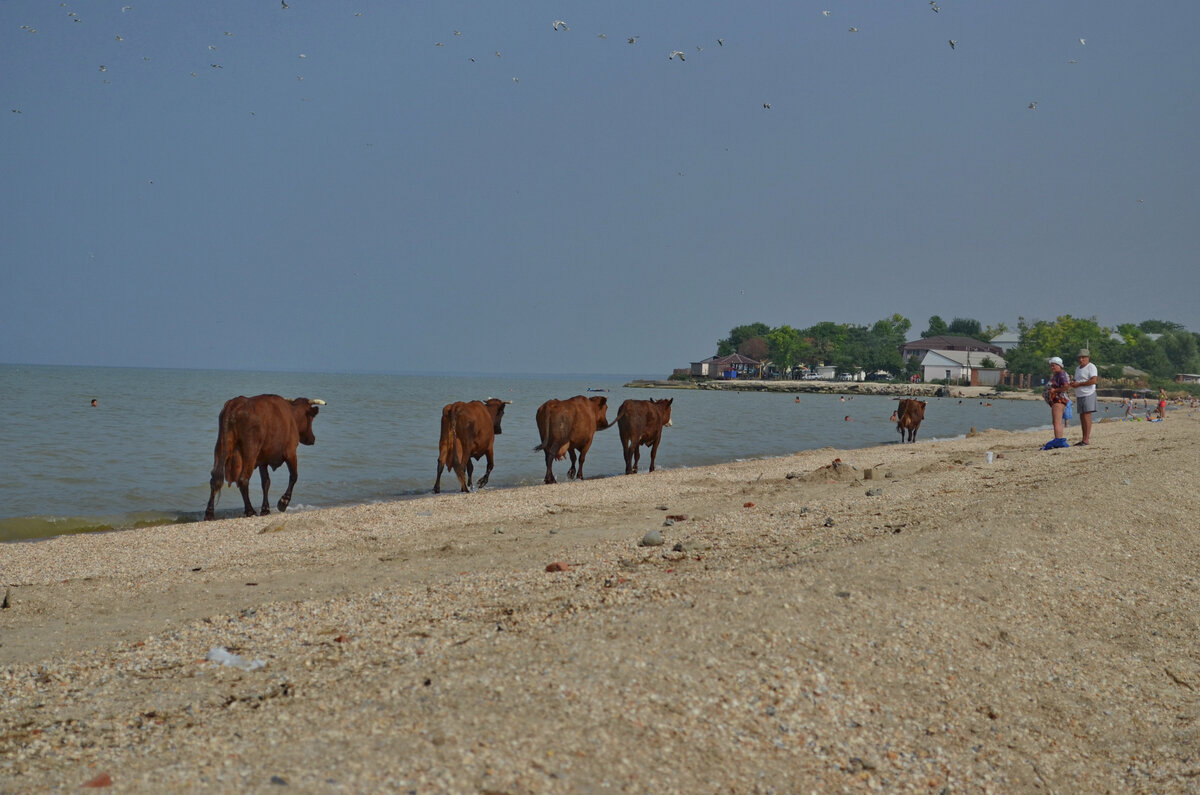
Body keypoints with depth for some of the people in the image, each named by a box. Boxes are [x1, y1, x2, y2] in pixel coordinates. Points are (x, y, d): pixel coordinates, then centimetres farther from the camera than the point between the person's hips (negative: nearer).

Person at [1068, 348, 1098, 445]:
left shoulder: (1091, 367, -7)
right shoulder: (1078, 368, 20)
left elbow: (1093, 380, -19)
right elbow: (1076, 380, 29)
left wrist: (1078, 384, -19)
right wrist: (1072, 383, 4)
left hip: (1088, 394, -8)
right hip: (1079, 396, 8)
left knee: (1087, 415, -13)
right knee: (1082, 417, 6)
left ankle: (1087, 439, -15)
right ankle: (1085, 439, 8)